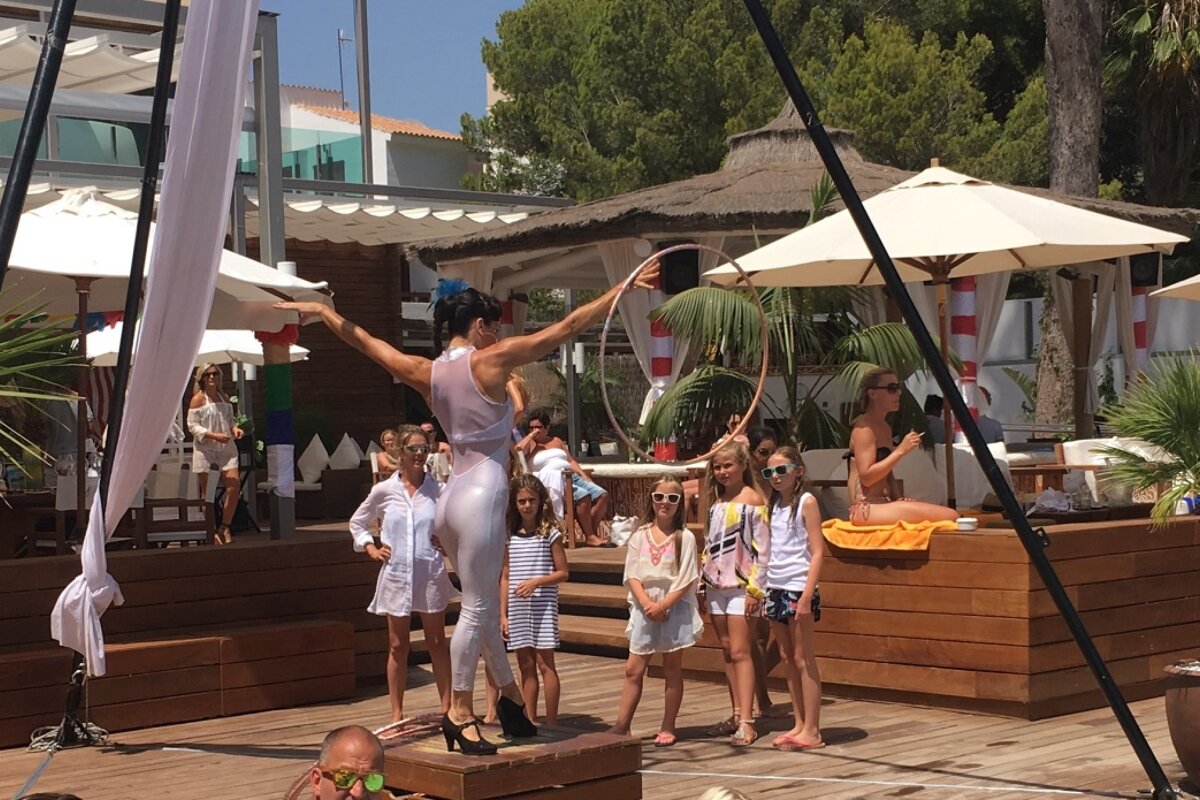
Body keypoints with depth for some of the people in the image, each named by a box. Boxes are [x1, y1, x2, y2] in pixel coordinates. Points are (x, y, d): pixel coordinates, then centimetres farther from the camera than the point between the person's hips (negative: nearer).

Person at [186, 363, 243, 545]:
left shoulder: (224, 398, 14)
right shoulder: (198, 399, -3)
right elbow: (192, 425, -7)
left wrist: (235, 429, 0)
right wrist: (214, 436, -19)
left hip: (226, 448, 5)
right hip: (205, 449, -5)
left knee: (234, 487, -8)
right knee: (207, 493, -2)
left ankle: (225, 528, 5)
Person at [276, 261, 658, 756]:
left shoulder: (425, 373, 7)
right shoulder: (490, 361, -9)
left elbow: (362, 340, 18)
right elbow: (569, 327, -9)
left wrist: (318, 309, 32)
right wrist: (626, 288, -5)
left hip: (453, 495, 8)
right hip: (483, 493, -8)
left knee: (484, 604, 17)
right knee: (476, 608, -2)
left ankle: (510, 695, 27)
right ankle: (460, 711, 3)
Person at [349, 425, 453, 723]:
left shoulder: (438, 489, -1)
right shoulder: (383, 491, 0)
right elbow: (357, 523, 14)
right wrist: (371, 549, 2)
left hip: (431, 575, 0)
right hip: (396, 575, 0)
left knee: (437, 642, 8)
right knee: (397, 646, 6)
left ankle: (447, 706, 14)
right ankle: (397, 712, 13)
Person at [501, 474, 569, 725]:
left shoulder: (550, 533, -2)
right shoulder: (510, 536, 9)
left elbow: (563, 572, -3)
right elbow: (505, 577, 11)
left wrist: (536, 582, -17)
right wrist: (503, 613, 7)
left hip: (543, 604, -4)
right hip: (516, 607, 4)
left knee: (544, 663, -5)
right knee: (525, 666, 8)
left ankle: (551, 723, 1)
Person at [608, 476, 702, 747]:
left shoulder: (685, 537, -3)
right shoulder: (640, 537, 5)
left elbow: (687, 579, -7)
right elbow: (632, 575, 1)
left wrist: (663, 605, -17)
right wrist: (646, 602, -15)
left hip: (675, 608, -2)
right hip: (645, 608, 2)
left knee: (672, 670, 5)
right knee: (633, 669, 1)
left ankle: (668, 728, 11)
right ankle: (621, 725, 5)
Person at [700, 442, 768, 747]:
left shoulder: (753, 500, -6)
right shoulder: (716, 501, 14)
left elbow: (761, 549, -10)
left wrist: (755, 589, -14)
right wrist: (703, 582, 12)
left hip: (741, 585, -7)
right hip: (716, 584, 7)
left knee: (739, 651, -11)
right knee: (727, 651, 8)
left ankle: (746, 721, -12)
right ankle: (737, 714, 13)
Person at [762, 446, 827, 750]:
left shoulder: (806, 501, -6)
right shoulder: (774, 504, 14)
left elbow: (817, 552, -11)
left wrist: (807, 595, -18)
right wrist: (760, 590, 10)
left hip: (798, 588, -7)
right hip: (775, 588, 7)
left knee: (803, 659, -4)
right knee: (787, 658, 8)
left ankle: (811, 731, -1)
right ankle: (799, 725, 14)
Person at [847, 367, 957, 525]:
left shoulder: (885, 428, 19)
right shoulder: (864, 428, -10)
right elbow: (866, 476, -19)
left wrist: (899, 499, 6)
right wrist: (900, 451, -19)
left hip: (884, 504, 10)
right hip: (866, 509, -10)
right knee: (949, 517, -19)